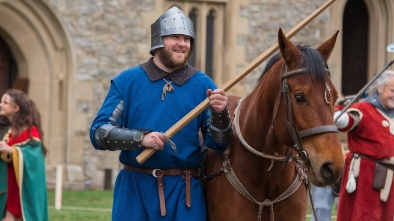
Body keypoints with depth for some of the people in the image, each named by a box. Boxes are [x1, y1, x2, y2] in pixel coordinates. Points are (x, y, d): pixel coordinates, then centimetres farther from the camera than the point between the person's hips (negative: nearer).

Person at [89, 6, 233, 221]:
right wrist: (140, 138, -20)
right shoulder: (127, 81, 3)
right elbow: (98, 132, -4)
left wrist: (220, 114, -20)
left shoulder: (202, 85, 4)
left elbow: (218, 144, 0)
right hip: (134, 187, 0)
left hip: (184, 191, 0)